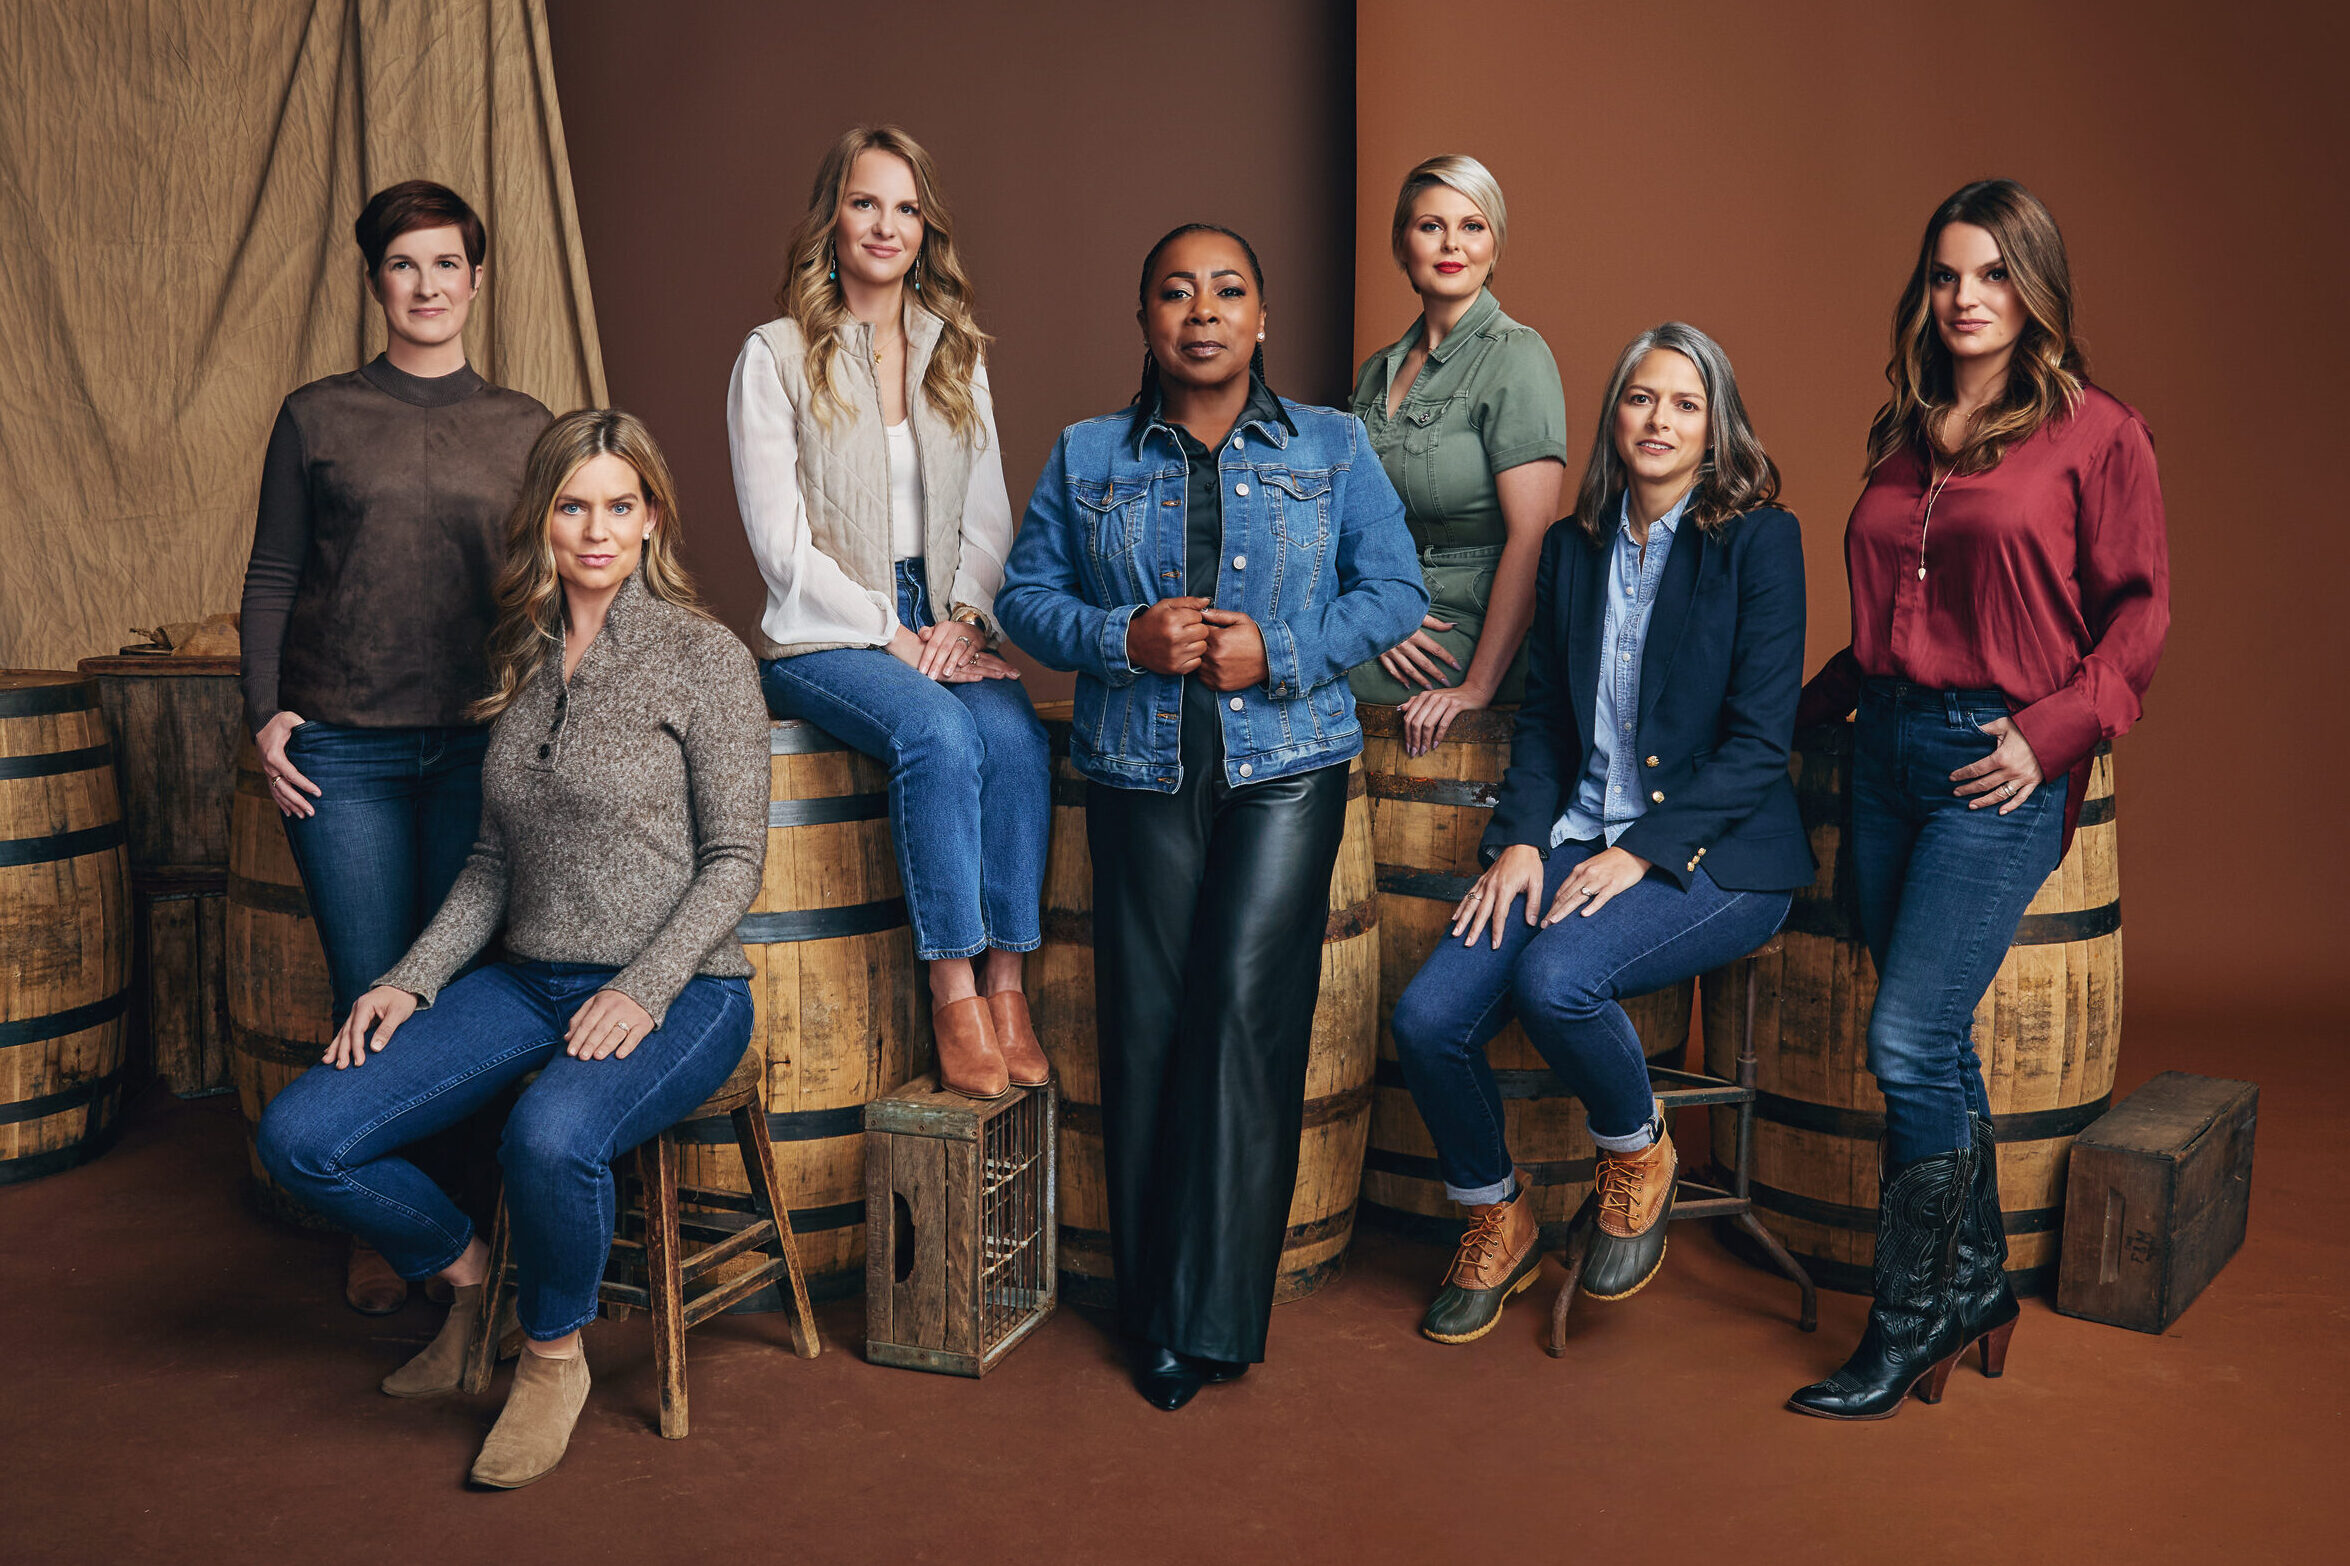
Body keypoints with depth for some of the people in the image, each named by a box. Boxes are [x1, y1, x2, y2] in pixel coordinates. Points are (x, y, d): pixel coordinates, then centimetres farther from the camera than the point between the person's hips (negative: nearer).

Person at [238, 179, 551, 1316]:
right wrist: (264, 711, -2)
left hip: (478, 743, 1)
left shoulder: (521, 426, 10)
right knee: (371, 993, 0)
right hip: (343, 750, -1)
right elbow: (272, 576, 7)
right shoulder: (316, 417, 7)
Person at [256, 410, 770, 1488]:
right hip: (529, 982, 6)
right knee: (300, 1136, -10)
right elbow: (494, 862, 15)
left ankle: (554, 1355, -7)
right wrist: (414, 980, 3)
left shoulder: (704, 658, -5)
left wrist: (642, 993, -18)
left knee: (550, 1138, -37)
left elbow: (733, 860, -7)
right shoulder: (522, 661, 12)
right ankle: (471, 1280, 17)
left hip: (677, 992, -6)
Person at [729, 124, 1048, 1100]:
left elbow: (988, 516, 13)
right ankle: (954, 999, -27)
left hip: (943, 626, 4)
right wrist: (895, 639, -14)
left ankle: (1007, 987, -24)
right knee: (937, 733, -33)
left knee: (1014, 733, -28)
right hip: (825, 637, -4)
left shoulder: (957, 354, 16)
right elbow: (784, 548, -6)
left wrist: (961, 618, -6)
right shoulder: (775, 358, 0)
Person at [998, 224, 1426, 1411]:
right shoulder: (1086, 457, 11)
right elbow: (1025, 594, 8)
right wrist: (1126, 639, -10)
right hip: (1140, 775, 1)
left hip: (1286, 767, -1)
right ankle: (1155, 1317, 10)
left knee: (1242, 1002, -13)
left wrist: (1278, 653, -10)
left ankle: (1212, 1312, -3)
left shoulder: (1333, 447, 9)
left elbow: (1394, 591, 5)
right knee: (1146, 1024, -1)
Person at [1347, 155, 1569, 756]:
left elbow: (1531, 536, -16)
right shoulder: (1378, 371, 13)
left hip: (1472, 639, -7)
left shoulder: (1516, 357, -9)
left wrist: (1478, 687, -20)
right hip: (1398, 639, 7)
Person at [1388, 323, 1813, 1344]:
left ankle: (1637, 1157, 0)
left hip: (1714, 854, -5)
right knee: (1426, 1018, -16)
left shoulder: (1758, 539, -3)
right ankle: (1497, 1220, 12)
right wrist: (1520, 839, -2)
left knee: (1557, 978, -33)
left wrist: (1642, 851, -16)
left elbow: (1760, 736, -9)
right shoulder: (1573, 547, 13)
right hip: (1576, 839, 5)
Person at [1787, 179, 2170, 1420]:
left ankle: (1909, 1322, 5)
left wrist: (2052, 729, -13)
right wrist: (1809, 702, 14)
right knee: (1934, 1043, 10)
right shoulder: (1905, 435, 15)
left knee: (1909, 1042, -10)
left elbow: (2139, 614, -3)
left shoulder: (2096, 433, -2)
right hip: (1888, 749, 6)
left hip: (1999, 768, -6)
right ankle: (1977, 1282, 25)